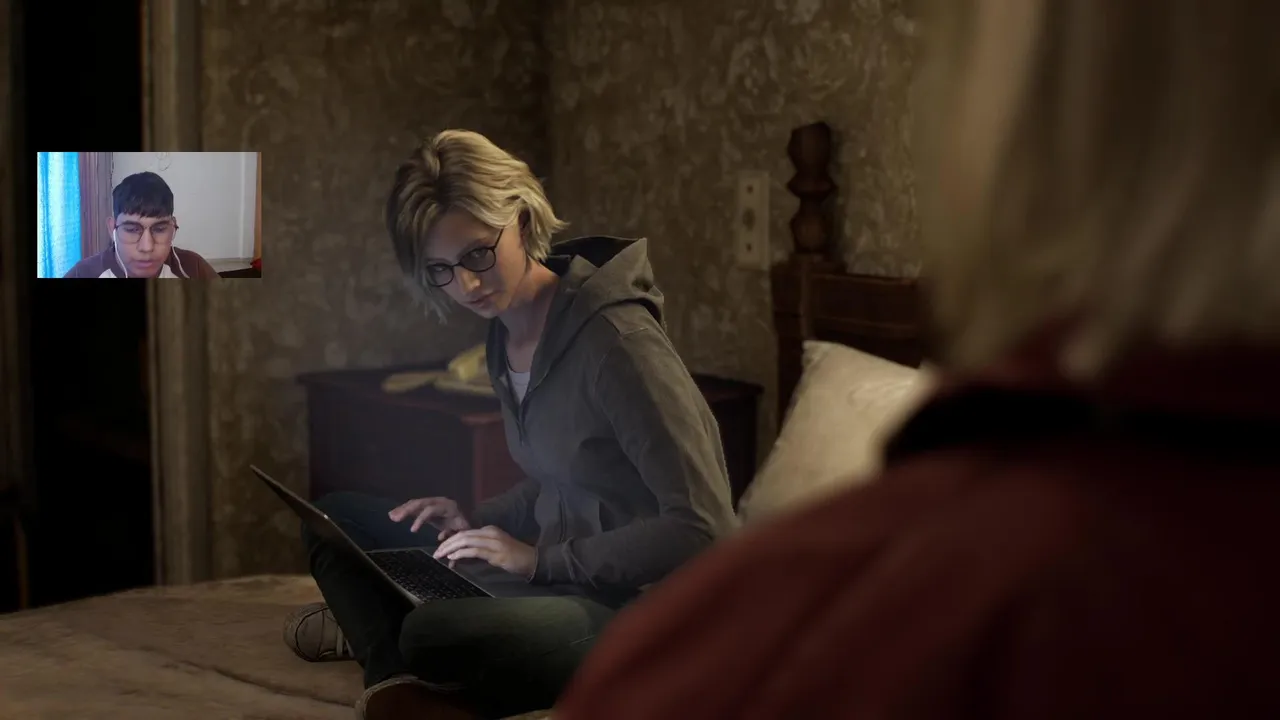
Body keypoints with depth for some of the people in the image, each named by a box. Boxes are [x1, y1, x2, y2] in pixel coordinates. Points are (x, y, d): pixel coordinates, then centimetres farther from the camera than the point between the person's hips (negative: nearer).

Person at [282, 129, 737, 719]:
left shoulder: (616, 338, -21)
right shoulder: (506, 336, 4)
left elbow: (704, 527, -25)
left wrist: (539, 560, -22)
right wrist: (478, 523, 1)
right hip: (564, 571, 9)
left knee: (435, 633, -35)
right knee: (337, 520, 13)